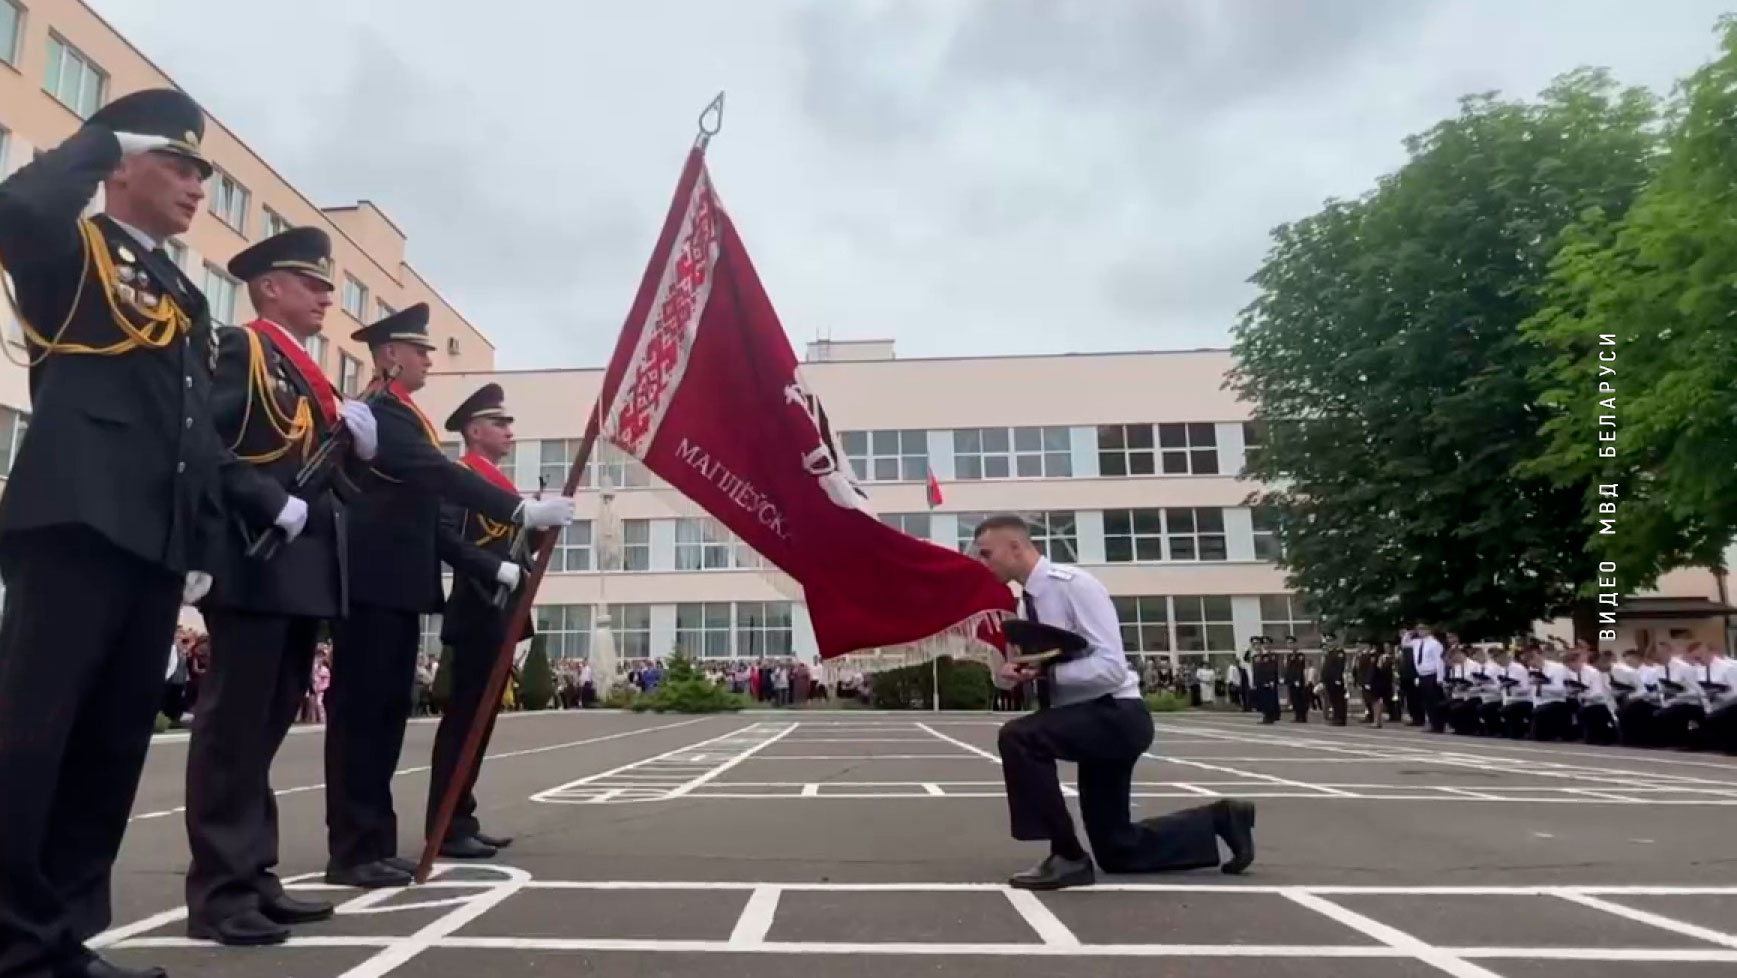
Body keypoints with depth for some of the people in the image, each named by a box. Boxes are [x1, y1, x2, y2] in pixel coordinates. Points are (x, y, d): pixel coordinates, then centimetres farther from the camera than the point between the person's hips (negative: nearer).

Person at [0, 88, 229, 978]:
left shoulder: (187, 299, 24)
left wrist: (204, 544, 15)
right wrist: (100, 139, -2)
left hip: (157, 542, 7)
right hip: (76, 522, -7)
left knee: (114, 742, 9)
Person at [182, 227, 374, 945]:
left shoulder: (309, 374, 22)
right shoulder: (239, 349, -3)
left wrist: (356, 438, 3)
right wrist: (274, 505, -20)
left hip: (304, 571, 9)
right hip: (255, 564, -9)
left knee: (268, 724, 12)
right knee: (234, 723, -4)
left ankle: (253, 876, 21)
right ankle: (220, 892, 3)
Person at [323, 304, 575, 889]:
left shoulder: (400, 414, 20)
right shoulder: (380, 410, -11)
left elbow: (421, 508, 22)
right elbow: (441, 475, -25)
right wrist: (523, 511, -30)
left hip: (396, 584, 10)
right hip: (374, 584, -10)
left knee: (385, 711, 11)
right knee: (362, 710, -5)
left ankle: (374, 845, 18)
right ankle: (353, 852, 2)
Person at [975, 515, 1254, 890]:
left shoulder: (1072, 584, -20)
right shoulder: (1028, 599, 4)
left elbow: (1112, 667, -26)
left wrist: (1049, 669, -32)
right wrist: (1006, 671, -14)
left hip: (1116, 715, -9)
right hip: (1087, 720, 9)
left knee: (1017, 737, -29)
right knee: (1117, 852, 15)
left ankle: (1068, 857, -15)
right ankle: (1219, 818, 29)